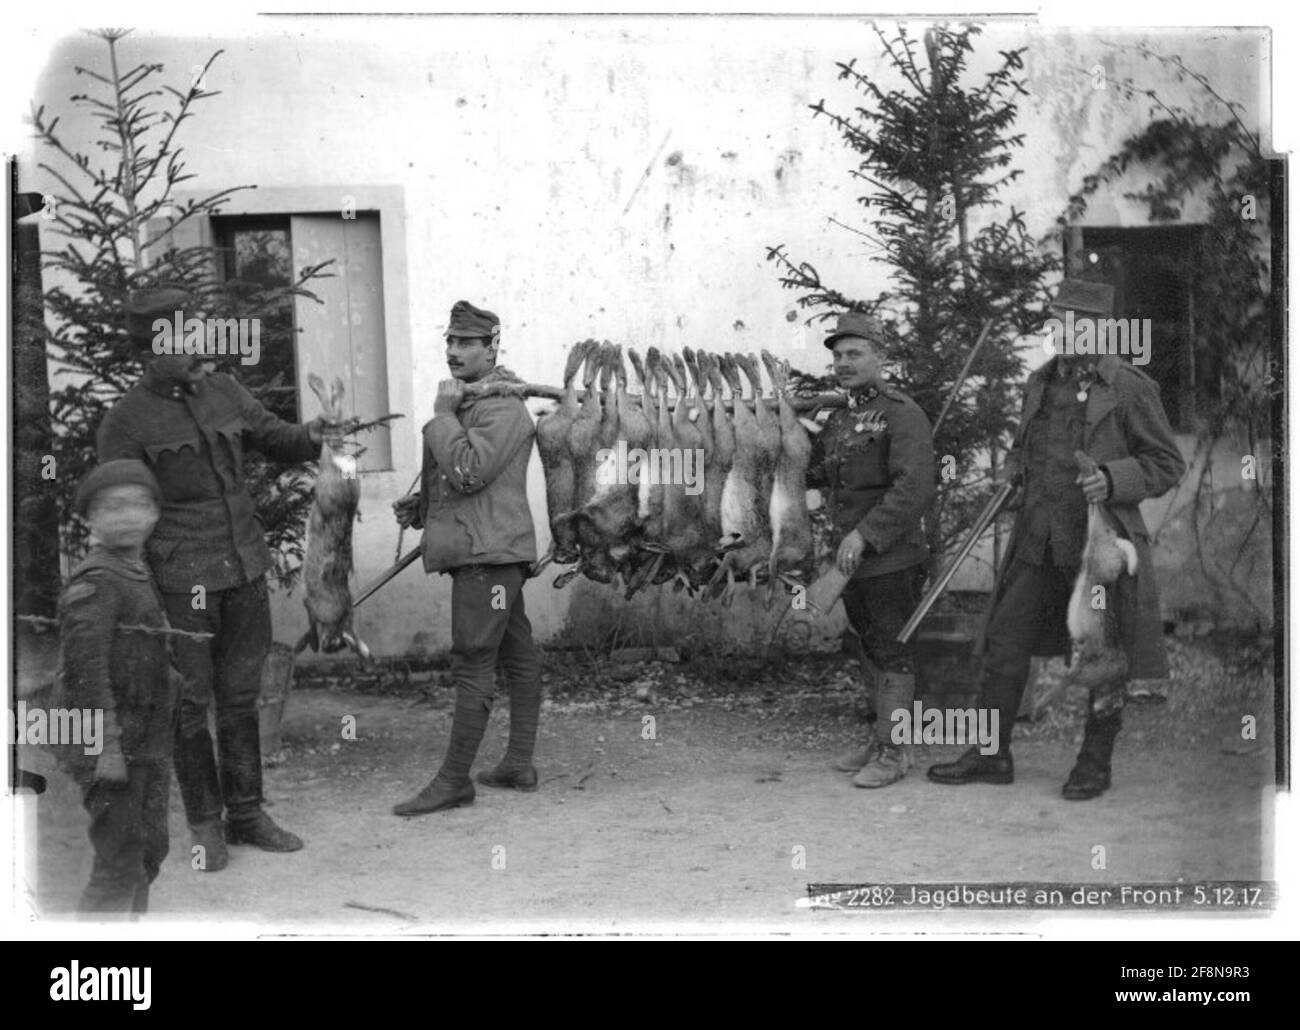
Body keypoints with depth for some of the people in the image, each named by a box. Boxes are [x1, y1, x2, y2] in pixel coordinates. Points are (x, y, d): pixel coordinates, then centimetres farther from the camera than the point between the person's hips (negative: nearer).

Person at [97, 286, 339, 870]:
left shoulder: (221, 390, 7)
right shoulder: (126, 422, -7)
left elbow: (273, 439, 18)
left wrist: (312, 437, -4)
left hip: (245, 567, 5)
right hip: (181, 579, -5)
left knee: (241, 695, 11)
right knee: (190, 701, 1)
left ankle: (246, 814, 21)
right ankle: (205, 826, 13)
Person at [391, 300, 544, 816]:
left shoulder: (502, 407, -13)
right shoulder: (466, 401, 21)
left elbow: (468, 471, -24)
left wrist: (442, 415, -14)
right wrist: (419, 506, 12)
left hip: (488, 551, -11)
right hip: (482, 548, 11)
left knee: (472, 664, -9)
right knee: (517, 656, 13)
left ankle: (454, 781, -7)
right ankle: (519, 767, 18)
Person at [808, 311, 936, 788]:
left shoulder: (902, 415, -13)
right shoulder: (839, 419, 13)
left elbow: (915, 489, -23)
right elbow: (816, 474, 23)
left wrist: (866, 534, -27)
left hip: (893, 558, -8)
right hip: (853, 557, 8)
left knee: (893, 654, -3)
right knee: (874, 650, 17)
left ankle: (891, 752, 3)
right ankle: (883, 736, 27)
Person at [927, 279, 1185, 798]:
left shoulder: (1130, 388, -7)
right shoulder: (1040, 383, 11)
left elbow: (1166, 463, -4)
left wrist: (1113, 479, -20)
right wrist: (1016, 468, 6)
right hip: (1038, 540, 6)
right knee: (1005, 642, 5)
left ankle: (1095, 764, 18)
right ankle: (992, 755, 15)